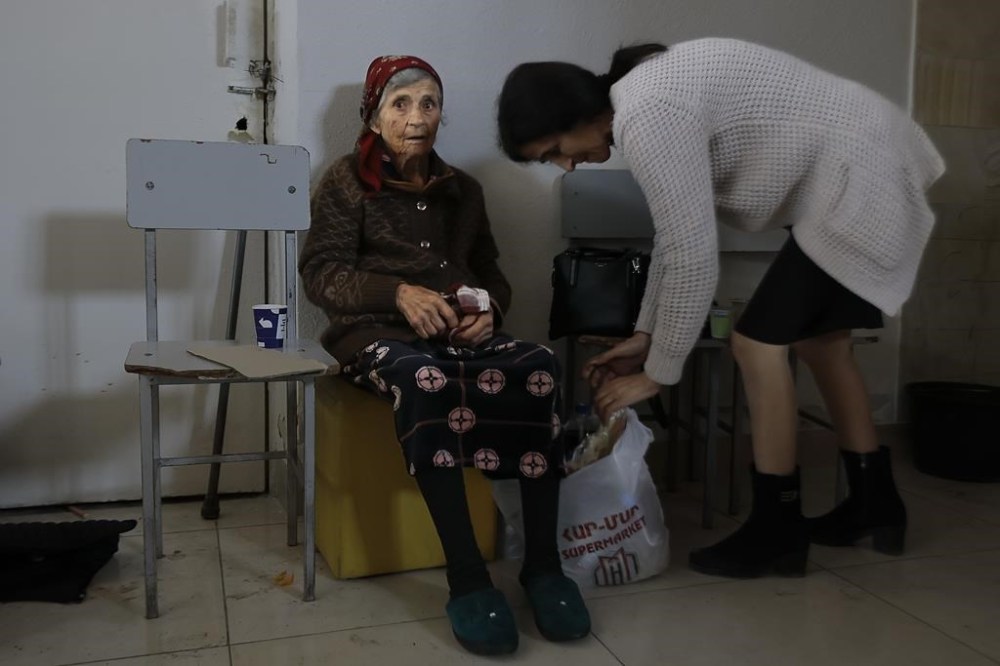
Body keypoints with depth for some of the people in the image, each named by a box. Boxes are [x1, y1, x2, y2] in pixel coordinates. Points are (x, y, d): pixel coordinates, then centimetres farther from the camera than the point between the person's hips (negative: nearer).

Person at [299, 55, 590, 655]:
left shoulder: (462, 188, 22)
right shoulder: (347, 182, 9)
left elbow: (492, 272, 21)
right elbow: (321, 273, -2)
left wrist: (488, 308, -4)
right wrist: (400, 293, -20)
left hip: (460, 332, 4)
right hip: (378, 332, -3)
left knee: (537, 367, -30)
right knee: (426, 379, -40)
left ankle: (543, 564, -25)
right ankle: (468, 579, -37)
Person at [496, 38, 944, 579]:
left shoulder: (646, 119, -24)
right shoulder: (644, 97, 8)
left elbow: (693, 256, -24)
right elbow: (676, 232, 14)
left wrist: (657, 373, -13)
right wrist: (645, 333, 15)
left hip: (857, 182, -10)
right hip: (864, 173, 10)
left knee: (758, 341, -9)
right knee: (817, 338, 16)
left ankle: (776, 533, 4)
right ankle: (875, 505, 29)